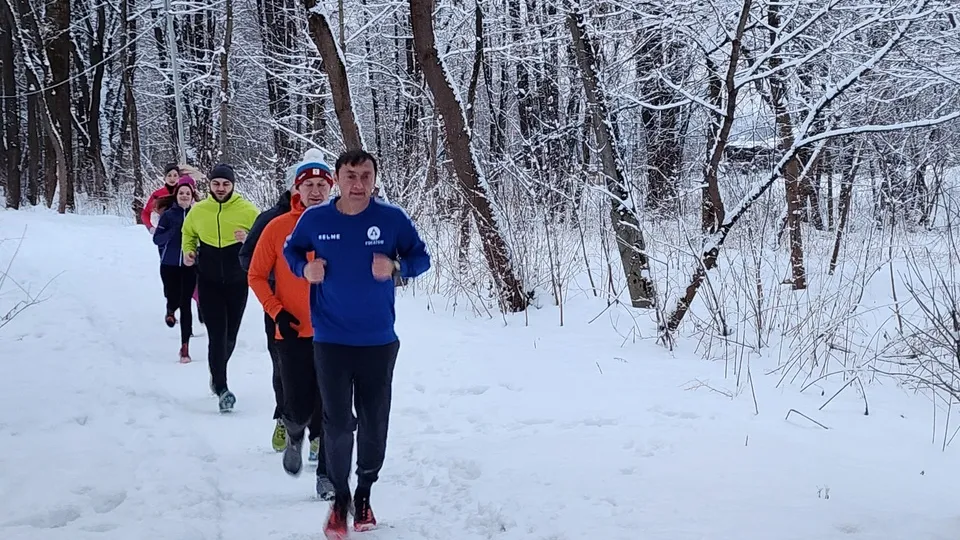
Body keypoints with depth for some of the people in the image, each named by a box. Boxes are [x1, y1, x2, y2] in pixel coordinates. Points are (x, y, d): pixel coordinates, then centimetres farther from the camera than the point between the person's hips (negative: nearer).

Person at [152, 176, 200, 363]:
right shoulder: (168, 215, 0)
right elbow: (157, 239, -4)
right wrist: (173, 231, -19)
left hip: (189, 265, 0)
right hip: (169, 265, 1)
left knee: (185, 304, -4)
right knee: (173, 299, 1)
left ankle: (185, 346, -1)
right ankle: (170, 310, 42)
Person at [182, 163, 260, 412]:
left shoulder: (247, 210, -7)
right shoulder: (198, 211, 0)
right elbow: (188, 233, 19)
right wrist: (189, 251, 2)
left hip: (237, 282, 0)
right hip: (209, 282, 0)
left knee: (230, 335, 12)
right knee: (217, 334, -9)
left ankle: (217, 374, 38)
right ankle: (221, 388, -6)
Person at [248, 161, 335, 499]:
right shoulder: (278, 227, -4)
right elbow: (256, 275, 2)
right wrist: (276, 312, -8)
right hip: (294, 333, -1)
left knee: (329, 410, 2)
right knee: (299, 407, -1)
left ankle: (327, 474, 14)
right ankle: (294, 434, 34)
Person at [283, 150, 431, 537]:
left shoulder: (392, 218, -7)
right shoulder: (314, 219, -4)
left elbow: (421, 258, 3)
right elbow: (291, 251, 13)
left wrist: (396, 266, -18)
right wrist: (305, 268, -8)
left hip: (379, 342, 0)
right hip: (330, 341, 0)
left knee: (373, 424, 8)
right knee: (337, 424, -2)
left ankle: (364, 495, 29)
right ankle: (339, 498, 18)